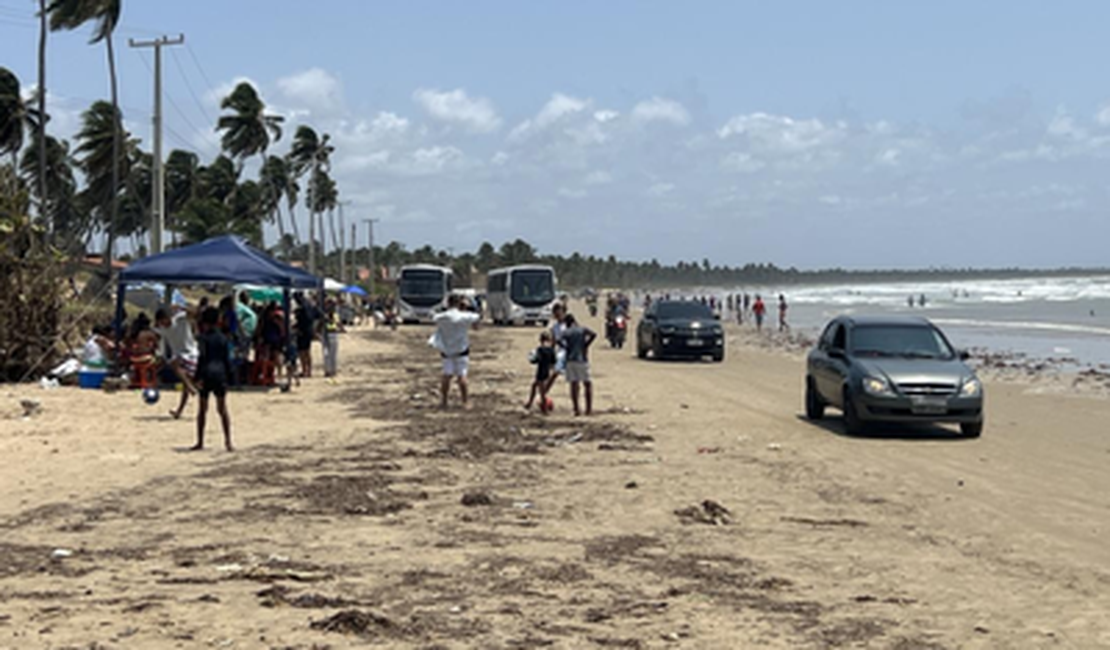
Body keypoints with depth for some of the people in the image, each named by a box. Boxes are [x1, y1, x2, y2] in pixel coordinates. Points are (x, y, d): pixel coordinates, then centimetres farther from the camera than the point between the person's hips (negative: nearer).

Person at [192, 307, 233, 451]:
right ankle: (228, 442, -3)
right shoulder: (223, 338, 7)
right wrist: (227, 376, 14)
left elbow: (202, 358, -12)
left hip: (207, 374, -3)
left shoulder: (205, 337, -5)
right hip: (220, 374, 3)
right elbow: (227, 359, 7)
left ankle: (200, 442, 11)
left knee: (202, 409, 7)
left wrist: (198, 377, -12)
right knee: (222, 409, 6)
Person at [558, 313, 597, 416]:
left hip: (570, 360, 1)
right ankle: (589, 409, 2)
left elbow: (560, 341, -16)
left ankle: (576, 409, 1)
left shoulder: (566, 332, 3)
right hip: (582, 359, -1)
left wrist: (566, 348, 1)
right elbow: (594, 334, -16)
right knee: (588, 384, 7)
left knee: (574, 384, 5)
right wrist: (586, 345, -5)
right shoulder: (583, 329, 3)